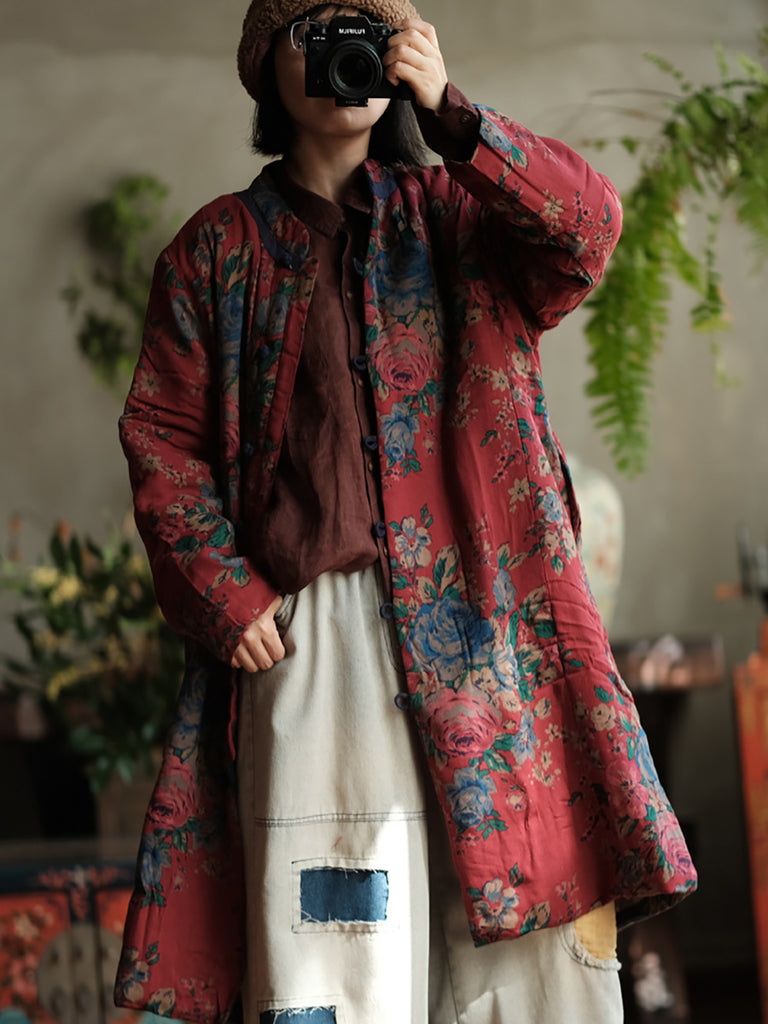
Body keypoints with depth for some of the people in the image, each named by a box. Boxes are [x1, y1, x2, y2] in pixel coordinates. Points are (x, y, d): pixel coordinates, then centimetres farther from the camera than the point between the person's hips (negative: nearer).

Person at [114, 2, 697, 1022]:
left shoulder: (457, 213, 16)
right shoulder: (219, 247, 16)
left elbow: (585, 229, -5)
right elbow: (161, 437, 10)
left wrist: (448, 110, -15)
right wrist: (224, 595, -3)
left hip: (477, 623, 1)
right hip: (308, 628, -1)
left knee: (527, 925, -6)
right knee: (331, 940, -9)